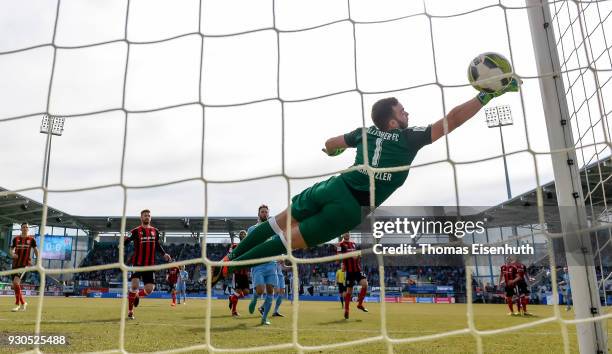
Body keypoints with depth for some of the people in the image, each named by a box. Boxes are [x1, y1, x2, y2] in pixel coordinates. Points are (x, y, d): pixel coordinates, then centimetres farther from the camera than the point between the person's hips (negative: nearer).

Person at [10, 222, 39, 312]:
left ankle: (17, 304, -11)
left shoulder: (31, 239, 1)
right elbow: (11, 249, 15)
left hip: (25, 264, -5)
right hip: (15, 264, 5)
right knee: (14, 285, 9)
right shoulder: (16, 239, 8)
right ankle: (23, 303, 26)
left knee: (16, 282, -20)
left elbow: (36, 250, 9)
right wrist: (12, 254, -8)